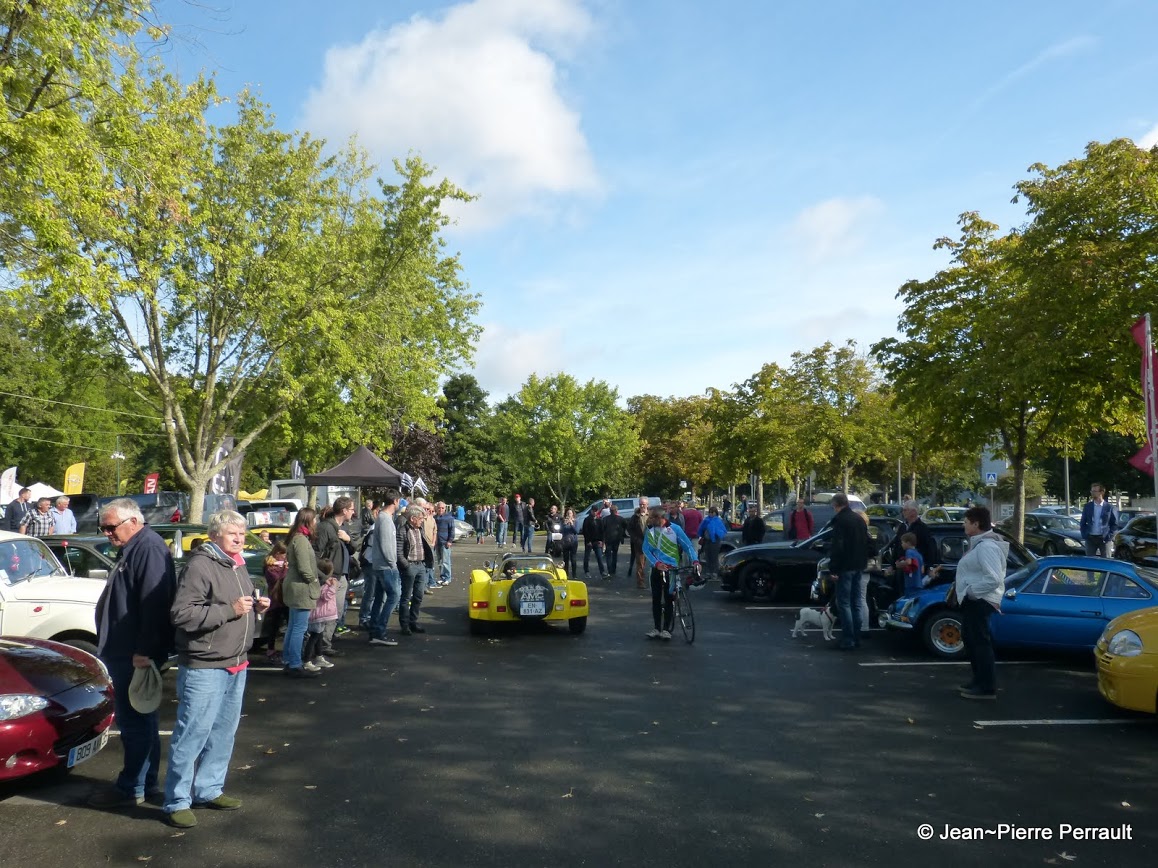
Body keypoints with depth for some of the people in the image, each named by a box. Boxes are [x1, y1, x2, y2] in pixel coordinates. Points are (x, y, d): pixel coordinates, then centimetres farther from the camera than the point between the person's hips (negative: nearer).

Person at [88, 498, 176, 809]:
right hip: (126, 653, 11)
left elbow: (154, 605, -24)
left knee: (135, 723, -2)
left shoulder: (149, 548, -17)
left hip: (136, 656, -11)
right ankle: (146, 783, 26)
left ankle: (130, 788, 8)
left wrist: (144, 652, -24)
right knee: (141, 722, 16)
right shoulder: (131, 550, 17)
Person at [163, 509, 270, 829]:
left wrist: (256, 605, 7)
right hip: (204, 667, -9)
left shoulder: (237, 566, 13)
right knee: (192, 734, -2)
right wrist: (230, 610, -24)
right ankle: (177, 800, 11)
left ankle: (209, 789, 30)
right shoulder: (200, 565, -16)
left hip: (236, 665, 9)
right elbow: (181, 614, -23)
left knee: (224, 731, 17)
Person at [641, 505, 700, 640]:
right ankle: (657, 628, 17)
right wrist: (656, 563, -16)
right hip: (656, 569, 4)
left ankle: (666, 629, 9)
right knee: (656, 599, 7)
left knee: (668, 599, -1)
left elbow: (688, 545, -8)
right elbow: (646, 549, -2)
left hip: (671, 569, -3)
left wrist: (695, 560, -23)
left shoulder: (675, 529, -10)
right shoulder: (650, 530, 0)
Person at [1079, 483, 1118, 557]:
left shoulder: (1109, 507, 0)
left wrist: (1109, 536, -7)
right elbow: (1082, 523, 10)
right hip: (1090, 538, 2)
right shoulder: (1087, 506, 6)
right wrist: (1084, 536, -1)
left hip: (1104, 539, -2)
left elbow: (1114, 524, 3)